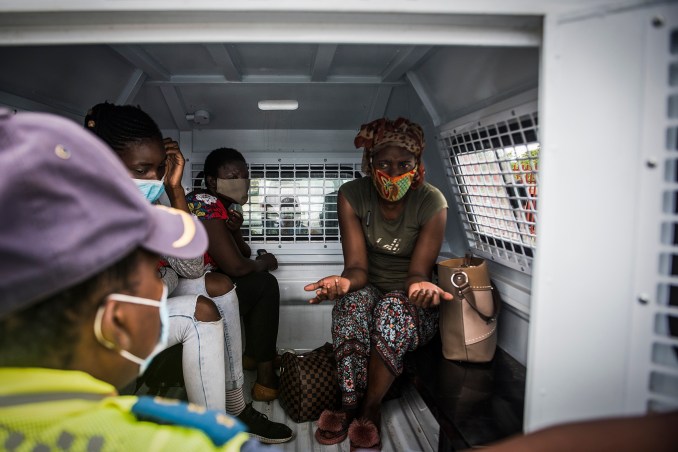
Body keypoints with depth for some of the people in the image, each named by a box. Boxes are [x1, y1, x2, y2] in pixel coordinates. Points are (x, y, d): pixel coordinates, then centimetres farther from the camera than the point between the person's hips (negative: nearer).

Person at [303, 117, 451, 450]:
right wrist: (344, 282, -41)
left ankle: (369, 410, -15)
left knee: (393, 310, -35)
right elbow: (357, 267, -16)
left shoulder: (431, 202, -16)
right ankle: (351, 406, -16)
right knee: (351, 303, -34)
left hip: (409, 299, -1)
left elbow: (417, 273, -16)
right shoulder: (352, 195, -13)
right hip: (368, 288, 1)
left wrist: (420, 286, -41)